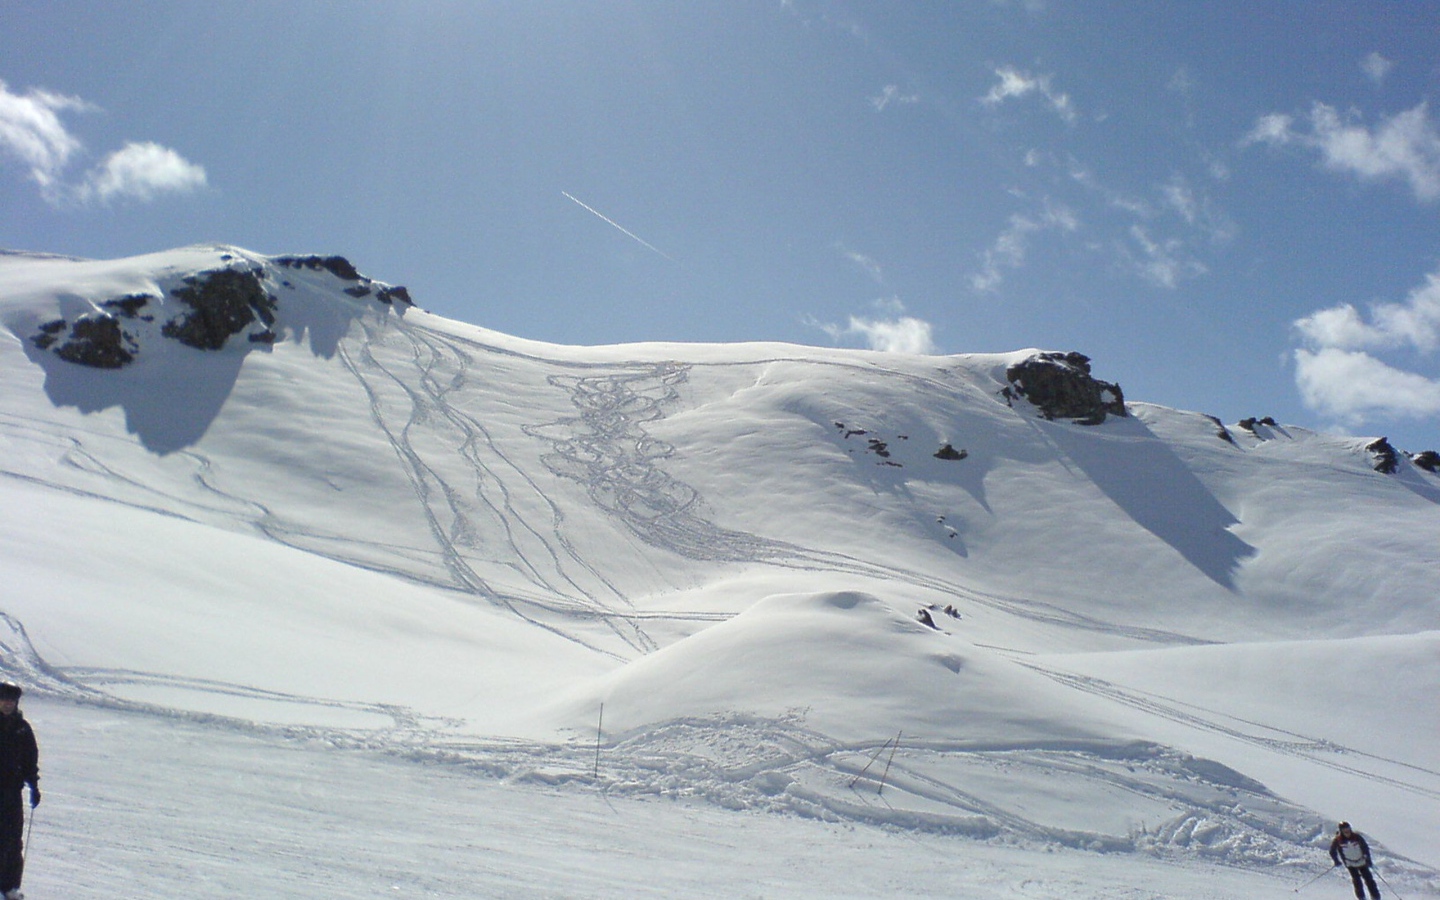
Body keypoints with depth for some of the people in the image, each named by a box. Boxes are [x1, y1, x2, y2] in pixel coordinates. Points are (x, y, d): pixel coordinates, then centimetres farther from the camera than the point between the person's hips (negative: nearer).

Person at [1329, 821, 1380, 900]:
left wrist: (1368, 858, -12)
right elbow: (1332, 851, -4)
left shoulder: (1356, 837, -17)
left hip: (1362, 861, 1)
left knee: (1369, 879, 1)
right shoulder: (1338, 840, -18)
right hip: (1350, 864, -1)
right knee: (1357, 880, -12)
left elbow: (1365, 847, -4)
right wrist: (1336, 861, -11)